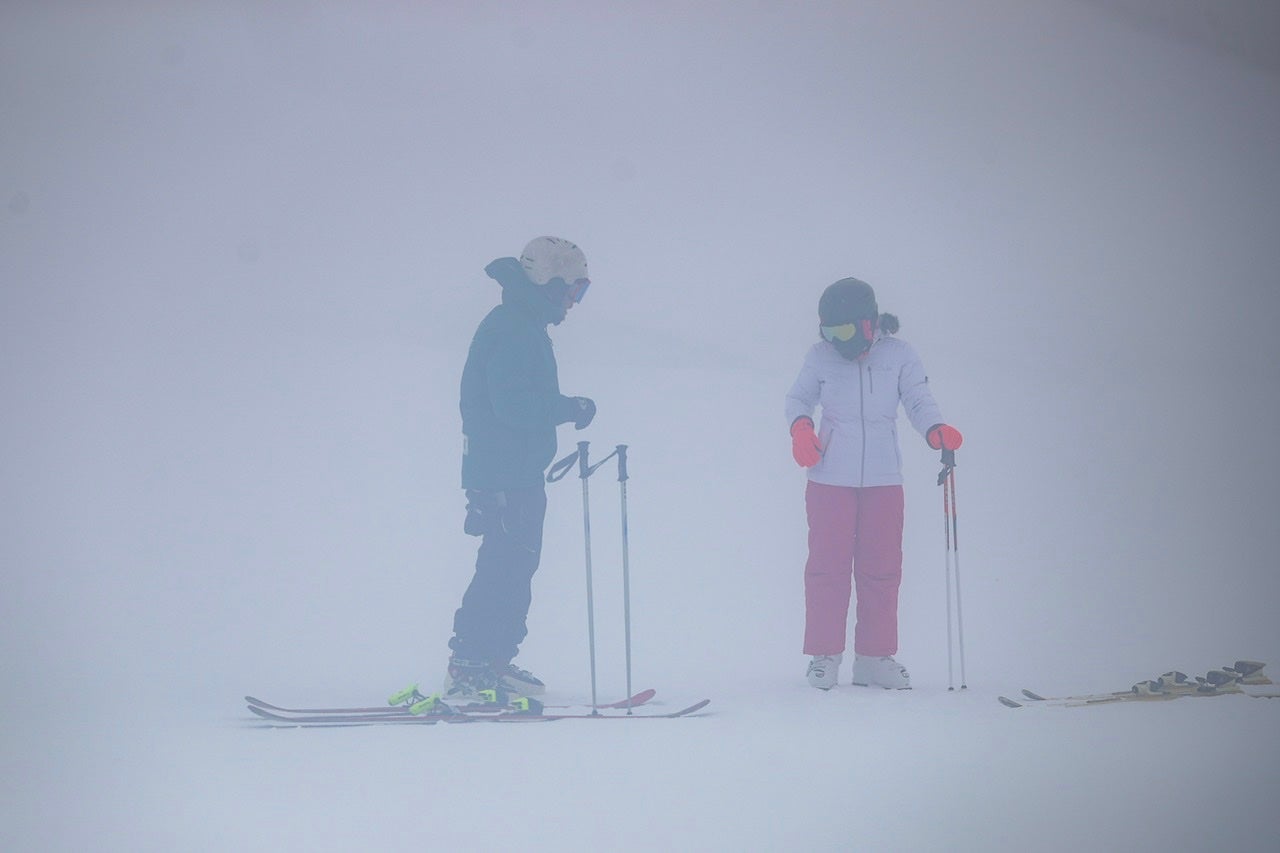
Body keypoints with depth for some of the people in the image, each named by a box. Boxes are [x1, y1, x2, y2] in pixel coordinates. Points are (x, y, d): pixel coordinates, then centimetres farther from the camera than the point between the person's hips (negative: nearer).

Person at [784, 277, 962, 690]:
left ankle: (875, 657, 12)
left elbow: (918, 401, 1)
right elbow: (798, 397, 12)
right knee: (827, 567, -1)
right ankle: (824, 656, 7)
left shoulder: (899, 355, 2)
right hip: (830, 478, -1)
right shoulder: (820, 356, 2)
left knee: (881, 569, 4)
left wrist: (936, 430, -19)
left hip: (883, 479, 1)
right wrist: (800, 426, -9)